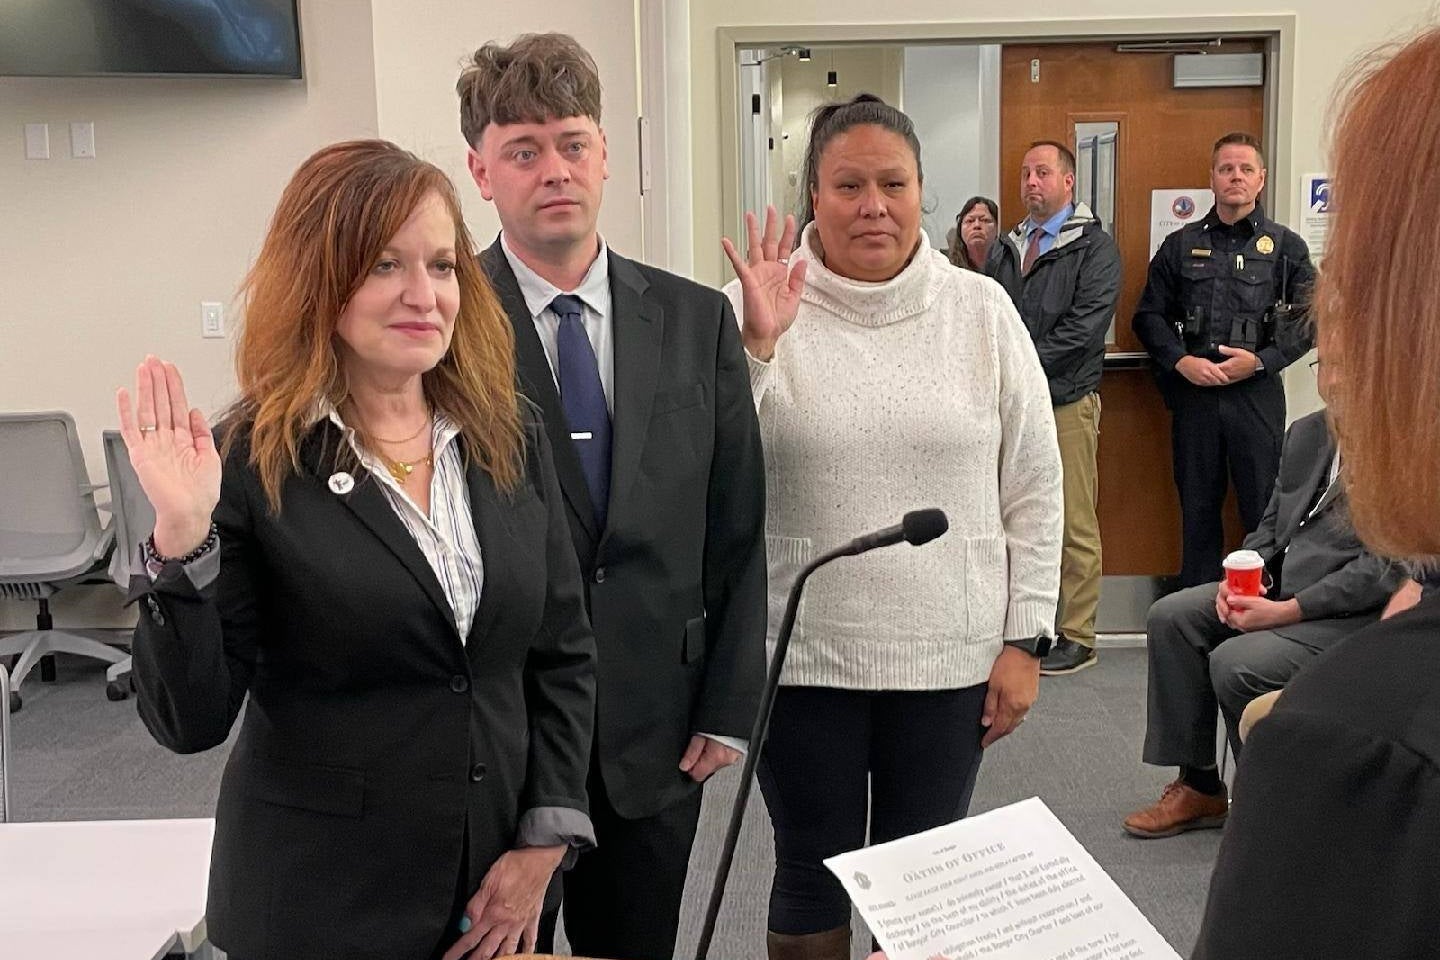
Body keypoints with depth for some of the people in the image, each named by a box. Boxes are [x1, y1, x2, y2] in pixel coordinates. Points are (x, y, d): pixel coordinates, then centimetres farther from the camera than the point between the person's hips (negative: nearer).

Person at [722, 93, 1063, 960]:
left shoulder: (982, 310, 0)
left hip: (949, 656, 1)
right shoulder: (758, 307, -5)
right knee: (814, 874, 14)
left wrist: (1025, 639, 0)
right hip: (801, 655, -1)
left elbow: (1034, 489, 3)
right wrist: (756, 345, -21)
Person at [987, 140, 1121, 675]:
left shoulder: (1094, 248, -1)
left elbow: (1085, 325, -12)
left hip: (1066, 401, -5)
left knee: (1075, 524, -3)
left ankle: (1077, 637, 5)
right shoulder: (1004, 250, 17)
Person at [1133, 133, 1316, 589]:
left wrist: (1261, 360, -11)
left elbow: (1310, 319, 2)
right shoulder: (1180, 245, 11)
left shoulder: (1286, 246, 7)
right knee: (1197, 509, 9)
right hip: (1192, 393, 2)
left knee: (1265, 508, -1)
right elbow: (1149, 315, 8)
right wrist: (1182, 361, -8)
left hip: (1258, 393, -2)